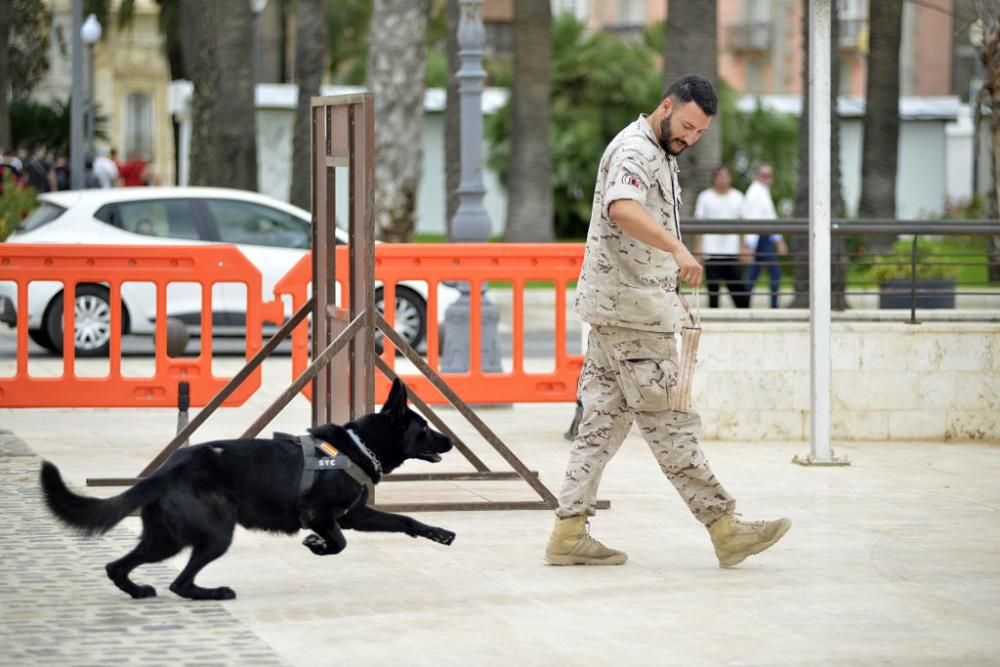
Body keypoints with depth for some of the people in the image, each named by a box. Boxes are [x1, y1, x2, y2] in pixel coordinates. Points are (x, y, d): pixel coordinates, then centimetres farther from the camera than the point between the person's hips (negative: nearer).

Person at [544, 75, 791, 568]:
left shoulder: (660, 155, 20)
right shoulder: (633, 151, -14)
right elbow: (623, 209, -35)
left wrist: (670, 296, 29)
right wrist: (677, 249, -48)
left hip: (618, 308, 10)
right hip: (629, 309, -10)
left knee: (605, 418, 8)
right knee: (666, 422, -6)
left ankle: (570, 532, 7)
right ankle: (724, 528, -4)